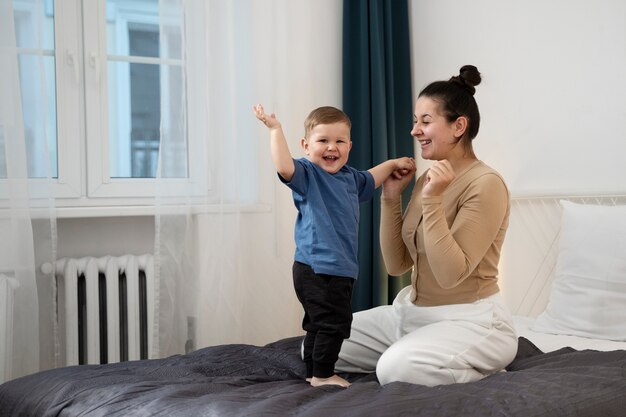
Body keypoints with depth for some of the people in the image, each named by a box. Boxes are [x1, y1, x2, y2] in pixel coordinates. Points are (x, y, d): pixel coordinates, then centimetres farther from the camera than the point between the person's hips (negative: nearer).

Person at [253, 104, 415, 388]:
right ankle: (322, 375, 8)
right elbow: (284, 167, -32)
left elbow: (370, 179, 36)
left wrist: (392, 164, 37)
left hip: (339, 268, 9)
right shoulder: (307, 174, -11)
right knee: (333, 322, -5)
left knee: (319, 324, 18)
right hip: (317, 268, -9)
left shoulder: (350, 178, 14)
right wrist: (275, 129, -30)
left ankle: (313, 372, 30)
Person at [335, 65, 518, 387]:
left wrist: (433, 201, -26)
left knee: (395, 369, -34)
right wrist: (391, 197, 0)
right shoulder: (426, 180, 8)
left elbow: (451, 274, -23)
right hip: (411, 312, 8)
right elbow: (396, 265, 6)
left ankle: (485, 374, -6)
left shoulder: (485, 184, -16)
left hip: (470, 321, -8)